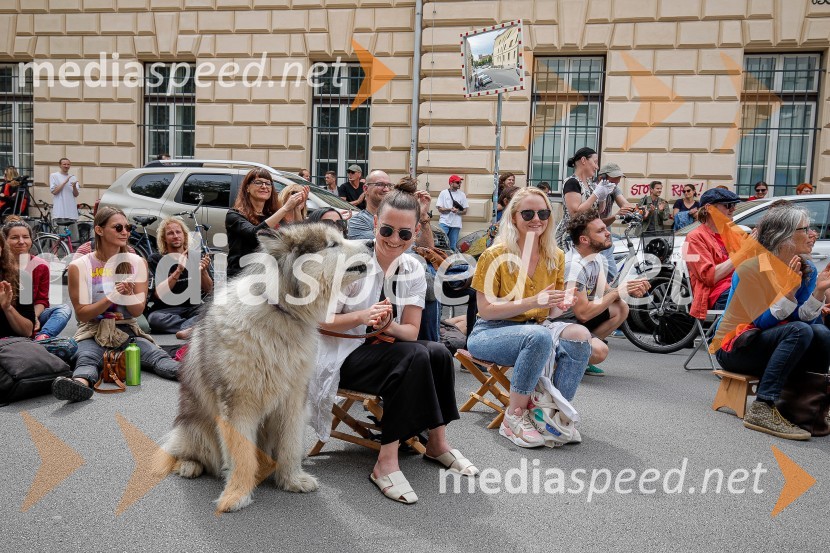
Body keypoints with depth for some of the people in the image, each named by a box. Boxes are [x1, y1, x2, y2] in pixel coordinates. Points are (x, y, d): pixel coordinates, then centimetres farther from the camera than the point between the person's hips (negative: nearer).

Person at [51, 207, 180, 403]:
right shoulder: (79, 266, -3)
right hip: (92, 333, -1)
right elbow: (82, 314, -4)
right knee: (86, 359, -36)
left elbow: (138, 310, 1)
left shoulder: (137, 262, 3)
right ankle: (81, 383, -66)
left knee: (156, 355, -29)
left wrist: (128, 295, -23)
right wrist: (111, 297, -21)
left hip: (127, 331, 1)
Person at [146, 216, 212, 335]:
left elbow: (208, 290, 3)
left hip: (193, 307, 2)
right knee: (154, 319, -34)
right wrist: (178, 271, -24)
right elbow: (158, 293, -13)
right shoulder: (155, 260, -1)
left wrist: (203, 271, -17)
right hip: (167, 310, -1)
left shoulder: (197, 256, 4)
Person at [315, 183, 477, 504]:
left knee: (438, 353, -22)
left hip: (383, 348, 5)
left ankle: (438, 443, -6)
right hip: (342, 356, -5)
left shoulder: (414, 270, 0)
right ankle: (386, 463, -24)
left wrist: (388, 325, -25)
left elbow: (411, 331, -2)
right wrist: (363, 316, -31)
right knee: (414, 358, -30)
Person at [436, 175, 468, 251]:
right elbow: (440, 209, -1)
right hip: (444, 222, -2)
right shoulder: (444, 193, 4)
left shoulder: (462, 195, 10)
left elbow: (465, 211, 9)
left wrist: (457, 212, -12)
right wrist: (450, 209, -17)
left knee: (452, 246, 5)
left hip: (456, 224, 2)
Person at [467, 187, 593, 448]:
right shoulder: (495, 255, -9)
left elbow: (551, 311, 13)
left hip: (535, 328, 5)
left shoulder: (556, 256, 6)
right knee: (540, 336, -36)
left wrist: (561, 305, -12)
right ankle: (514, 417, -21)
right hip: (489, 333, -5)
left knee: (580, 335, -24)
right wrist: (532, 302, -23)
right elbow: (485, 310, -12)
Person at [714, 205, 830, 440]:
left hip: (772, 345, 6)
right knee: (799, 331, -30)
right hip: (735, 348, -5)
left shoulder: (807, 270, 2)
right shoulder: (751, 268, -16)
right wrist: (789, 290, -28)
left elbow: (805, 318, -6)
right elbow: (763, 322, -18)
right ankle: (762, 409, -31)